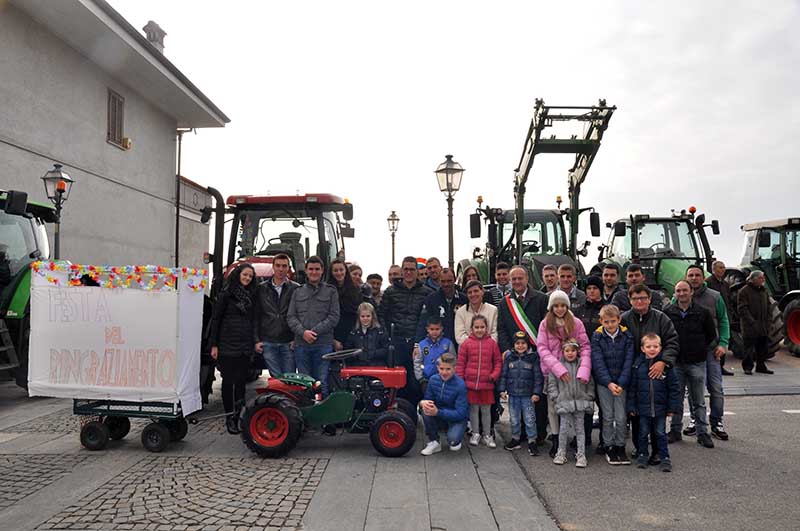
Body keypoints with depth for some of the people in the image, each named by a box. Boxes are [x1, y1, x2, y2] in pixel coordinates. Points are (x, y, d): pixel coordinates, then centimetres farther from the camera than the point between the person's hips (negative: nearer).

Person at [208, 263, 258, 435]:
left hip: (245, 346, 4)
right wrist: (214, 345, -7)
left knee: (241, 381, 3)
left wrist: (255, 342, 9)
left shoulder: (251, 296, 12)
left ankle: (238, 416, 10)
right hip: (227, 345, -4)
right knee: (229, 381, 0)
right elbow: (216, 319, -3)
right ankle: (229, 417, 8)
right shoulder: (226, 294, -2)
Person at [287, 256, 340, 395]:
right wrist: (303, 332, -10)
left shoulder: (331, 291, 7)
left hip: (323, 344, -2)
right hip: (301, 344, 2)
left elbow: (334, 317, -1)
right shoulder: (298, 292, 14)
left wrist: (315, 331, -12)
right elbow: (291, 317, 7)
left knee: (322, 382, -2)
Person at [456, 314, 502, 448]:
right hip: (470, 383, 0)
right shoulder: (466, 343, -3)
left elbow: (498, 361, 6)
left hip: (487, 384, 1)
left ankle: (487, 435, 24)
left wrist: (494, 375, -7)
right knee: (473, 409, 10)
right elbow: (460, 363, 0)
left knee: (486, 410, 10)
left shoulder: (492, 343, -1)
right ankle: (475, 434, 25)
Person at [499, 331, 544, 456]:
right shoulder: (509, 357, 3)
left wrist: (536, 393, -9)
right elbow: (503, 374, 7)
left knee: (530, 420, 1)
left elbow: (538, 377, -4)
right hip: (513, 395, 3)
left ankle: (532, 442, 13)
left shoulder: (533, 357, -4)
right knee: (514, 419, 13)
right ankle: (515, 439, 28)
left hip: (528, 395, -2)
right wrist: (502, 389, 1)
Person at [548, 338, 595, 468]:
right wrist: (555, 398, -5)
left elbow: (590, 383, 8)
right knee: (564, 428, 4)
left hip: (580, 402, 1)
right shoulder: (557, 365, -1)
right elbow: (552, 383, 1)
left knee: (580, 428, 7)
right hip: (564, 402, -1)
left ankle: (581, 455, 13)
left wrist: (589, 398, 2)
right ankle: (561, 453, 18)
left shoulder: (583, 365, 3)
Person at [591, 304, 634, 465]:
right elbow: (598, 362, -11)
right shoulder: (597, 337, -5)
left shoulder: (626, 336, -4)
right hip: (603, 383, 0)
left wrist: (621, 384, -17)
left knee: (621, 417, 1)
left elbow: (628, 361, -8)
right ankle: (609, 447, 18)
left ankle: (620, 447, 18)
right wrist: (609, 383, -21)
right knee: (607, 417, 5)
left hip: (621, 383, 0)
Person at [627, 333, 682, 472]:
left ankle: (665, 458, 19)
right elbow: (632, 388, 0)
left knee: (661, 433, 8)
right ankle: (642, 456, 26)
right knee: (643, 433, 12)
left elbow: (674, 387, -2)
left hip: (660, 408, -1)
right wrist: (631, 407, -1)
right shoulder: (638, 365, -4)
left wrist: (673, 407, -4)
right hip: (643, 407, 1)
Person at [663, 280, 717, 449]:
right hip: (675, 363, 0)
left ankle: (702, 433, 15)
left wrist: (703, 351, 5)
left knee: (698, 401, 7)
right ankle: (675, 430, 18)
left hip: (697, 363, 0)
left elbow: (712, 336, 11)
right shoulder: (667, 312, -1)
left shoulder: (702, 312, 1)